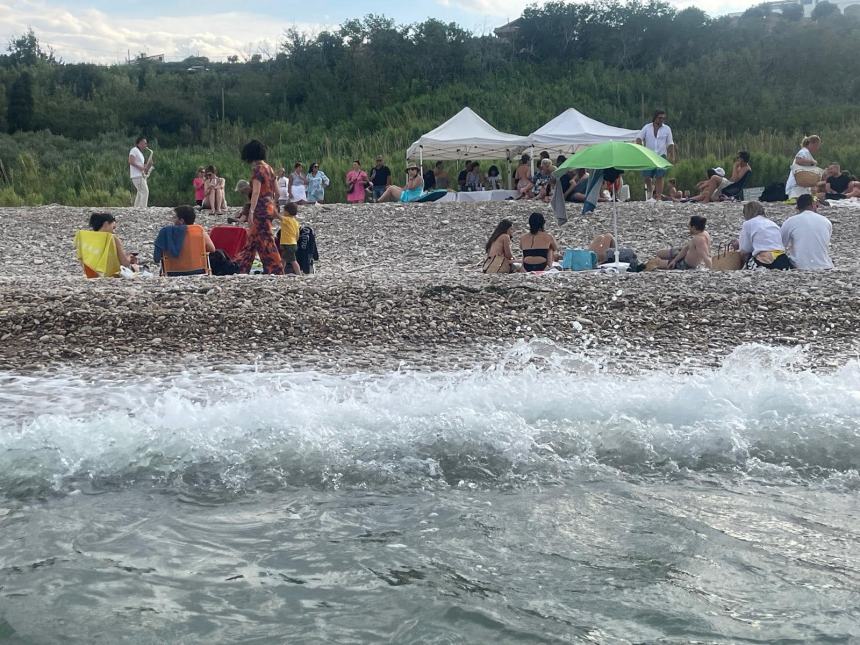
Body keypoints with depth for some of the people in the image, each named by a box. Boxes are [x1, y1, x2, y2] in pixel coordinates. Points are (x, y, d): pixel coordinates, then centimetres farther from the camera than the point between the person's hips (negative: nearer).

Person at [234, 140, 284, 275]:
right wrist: (274, 208, 26)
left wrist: (251, 211, -24)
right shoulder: (269, 168, 13)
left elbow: (256, 191, -22)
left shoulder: (257, 169, -13)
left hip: (261, 208, -9)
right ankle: (242, 269, 21)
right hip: (270, 206, 9)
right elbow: (276, 191, 17)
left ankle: (277, 271, -2)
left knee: (266, 241, -4)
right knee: (252, 239, 15)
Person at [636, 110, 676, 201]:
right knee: (647, 176, -2)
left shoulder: (667, 129, 7)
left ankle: (658, 197, -6)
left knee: (659, 177, -7)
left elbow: (670, 144, 9)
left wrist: (672, 156, 2)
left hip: (661, 156, 0)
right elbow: (639, 138, 0)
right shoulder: (647, 127, 4)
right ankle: (650, 192, 26)